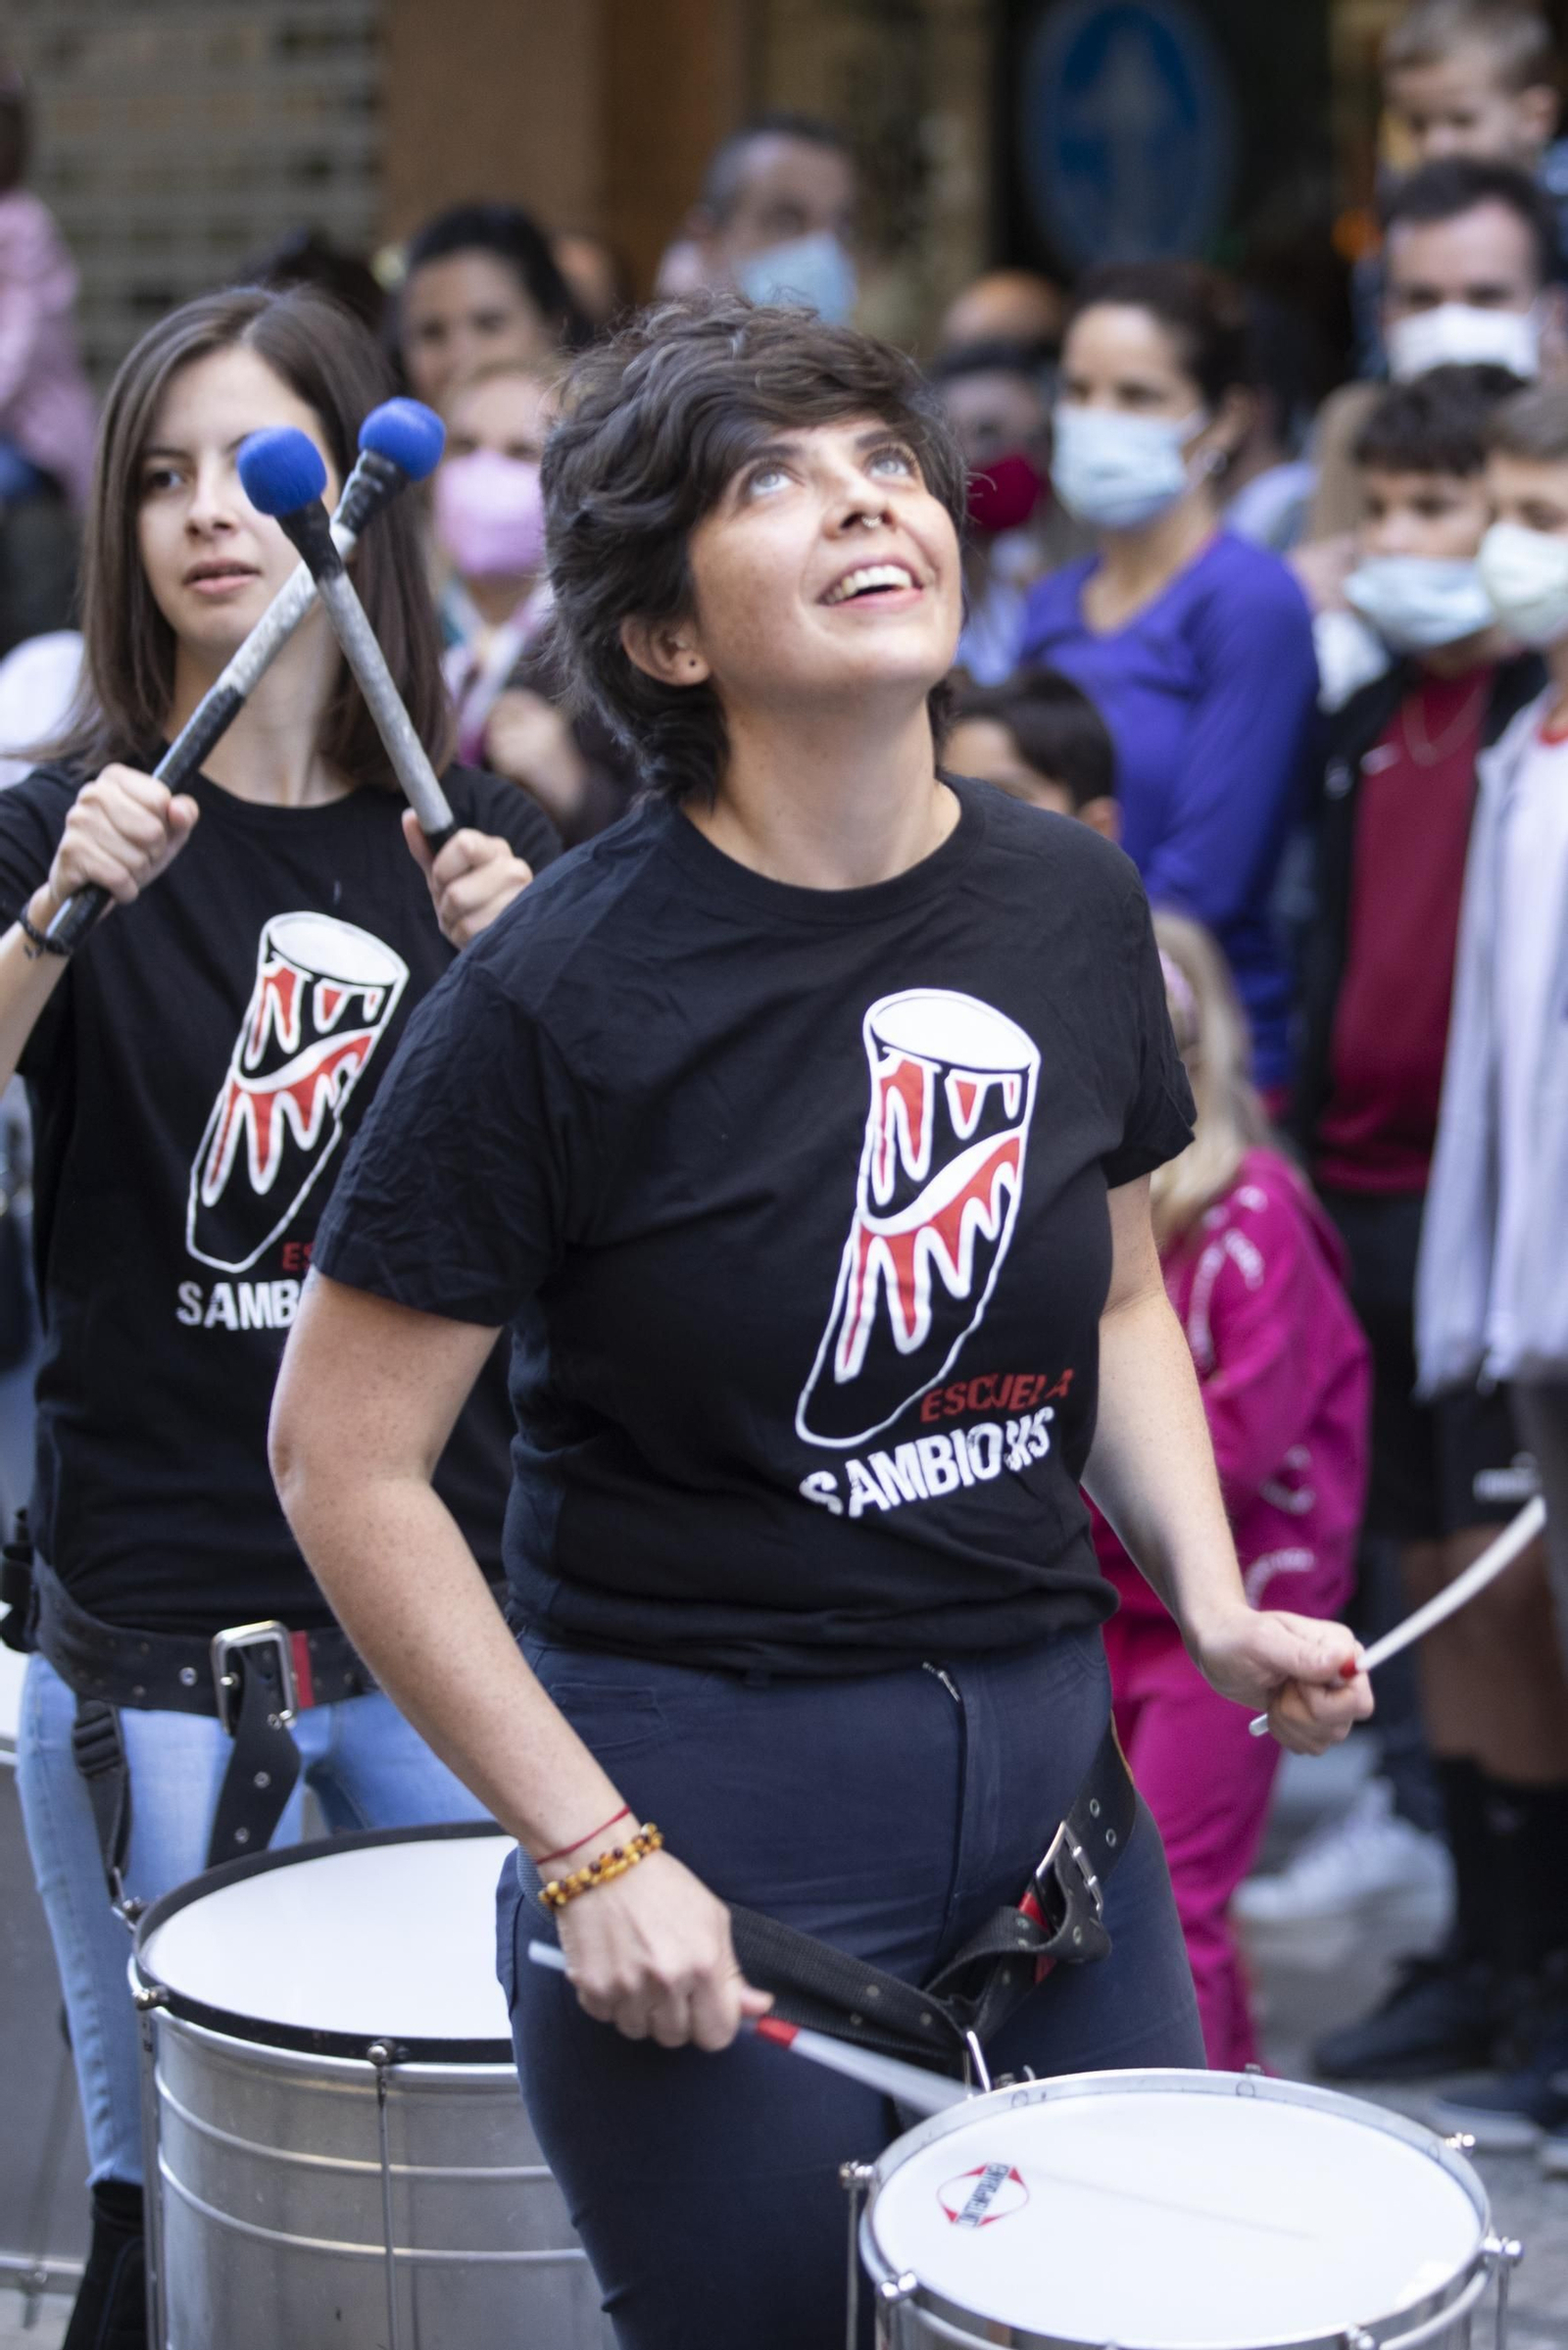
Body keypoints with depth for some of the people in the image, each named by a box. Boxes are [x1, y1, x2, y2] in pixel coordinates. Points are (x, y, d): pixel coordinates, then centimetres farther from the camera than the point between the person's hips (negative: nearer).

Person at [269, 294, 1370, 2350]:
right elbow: (344, 1462, -12)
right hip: (706, 1776, -5)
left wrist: (1212, 1601, 1)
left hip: (1045, 1736, 5)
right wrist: (592, 1852, -15)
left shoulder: (1074, 906, 1)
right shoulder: (568, 989, -15)